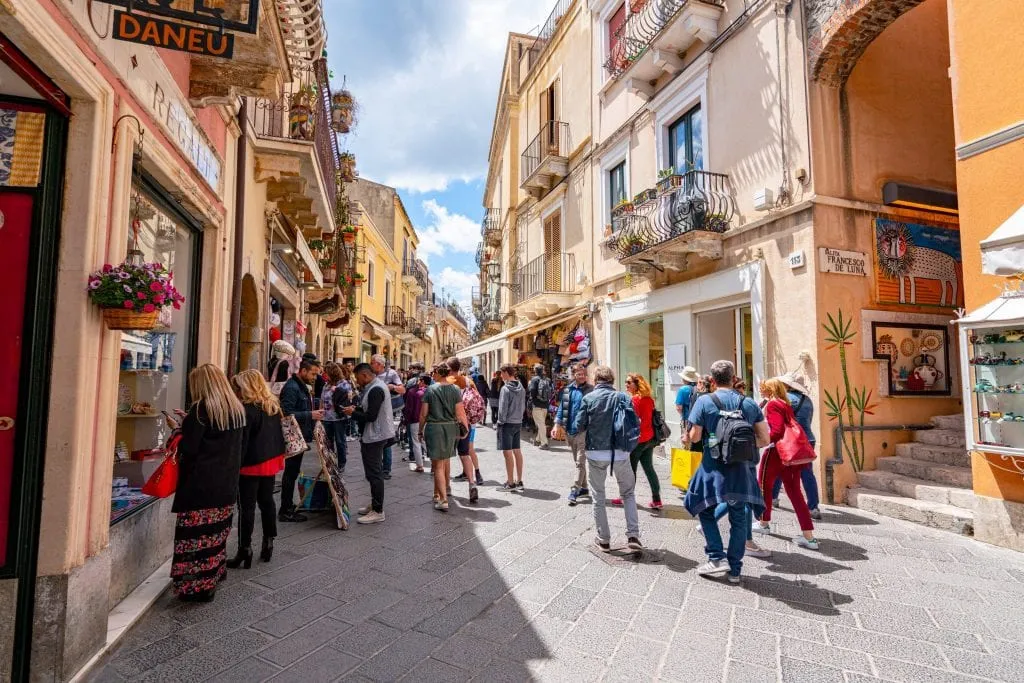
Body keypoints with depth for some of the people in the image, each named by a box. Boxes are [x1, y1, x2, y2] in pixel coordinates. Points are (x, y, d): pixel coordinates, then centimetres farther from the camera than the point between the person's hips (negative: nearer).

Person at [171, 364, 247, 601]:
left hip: (201, 483, -7)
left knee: (197, 535, 3)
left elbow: (188, 448, -15)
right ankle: (213, 576, 31)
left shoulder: (201, 409, -14)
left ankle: (196, 586, 9)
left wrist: (181, 433, 4)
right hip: (227, 483, 7)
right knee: (217, 531, 18)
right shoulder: (238, 408, 7)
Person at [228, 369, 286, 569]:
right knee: (267, 502, 16)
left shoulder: (247, 409, -17)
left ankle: (245, 551, 9)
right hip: (271, 461, 8)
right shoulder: (273, 405, 7)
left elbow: (241, 441, -17)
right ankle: (268, 544, 25)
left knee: (246, 507, 2)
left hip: (251, 464, -7)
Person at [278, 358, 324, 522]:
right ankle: (285, 512, 9)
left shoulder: (302, 386, 14)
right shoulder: (291, 387, -18)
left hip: (300, 438, 10)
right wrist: (310, 415, -25)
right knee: (291, 473, -1)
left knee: (292, 472, 18)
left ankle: (289, 506, 29)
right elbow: (287, 413, -26)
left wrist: (313, 414, 10)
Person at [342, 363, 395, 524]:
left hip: (375, 437, -11)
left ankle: (378, 511, 3)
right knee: (375, 472, 18)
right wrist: (357, 409, 5)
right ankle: (375, 504, 30)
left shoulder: (375, 390, -20)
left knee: (374, 473, -4)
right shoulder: (376, 385, 12)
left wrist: (353, 413, -11)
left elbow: (371, 416, -24)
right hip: (375, 435, 11)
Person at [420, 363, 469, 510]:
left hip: (434, 428, -3)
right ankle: (444, 489, 40)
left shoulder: (430, 389, -7)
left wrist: (421, 431, 8)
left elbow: (423, 414, -4)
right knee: (446, 460, 22)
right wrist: (466, 427, 8)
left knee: (438, 465, 1)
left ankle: (443, 500, -4)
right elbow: (460, 413, -4)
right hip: (451, 427, 3)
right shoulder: (455, 389, -2)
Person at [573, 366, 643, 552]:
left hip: (596, 453, -1)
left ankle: (604, 539, 20)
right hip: (620, 453, 1)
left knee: (599, 497, 14)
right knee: (628, 493, 19)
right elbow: (634, 424, -4)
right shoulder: (623, 397, -2)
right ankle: (633, 535, 12)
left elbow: (579, 427, -6)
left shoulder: (588, 398, -6)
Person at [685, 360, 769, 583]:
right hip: (740, 470, 3)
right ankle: (735, 569, 22)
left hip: (713, 468, -3)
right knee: (738, 518, 14)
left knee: (706, 510, 17)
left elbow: (694, 437, -8)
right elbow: (765, 439, 4)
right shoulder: (749, 404, 3)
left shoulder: (704, 401, -8)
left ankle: (717, 558, 10)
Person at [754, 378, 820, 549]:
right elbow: (791, 428, 16)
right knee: (794, 492, 6)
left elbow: (777, 431, -21)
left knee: (764, 487, 13)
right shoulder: (786, 405, 14)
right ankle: (809, 537, 2)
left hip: (777, 451, -7)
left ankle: (764, 524, 27)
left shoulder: (772, 405, -11)